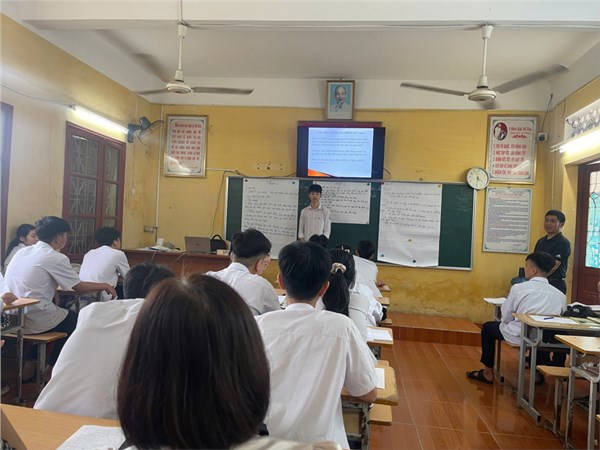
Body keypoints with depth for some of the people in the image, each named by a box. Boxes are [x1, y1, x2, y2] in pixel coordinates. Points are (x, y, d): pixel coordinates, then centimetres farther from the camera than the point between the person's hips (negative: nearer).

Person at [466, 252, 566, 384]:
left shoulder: (518, 288, -10)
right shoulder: (560, 295, -1)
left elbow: (506, 317, -4)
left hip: (518, 337, -4)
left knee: (488, 327, 22)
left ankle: (488, 373, 29)